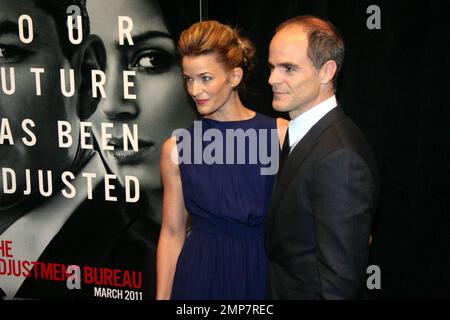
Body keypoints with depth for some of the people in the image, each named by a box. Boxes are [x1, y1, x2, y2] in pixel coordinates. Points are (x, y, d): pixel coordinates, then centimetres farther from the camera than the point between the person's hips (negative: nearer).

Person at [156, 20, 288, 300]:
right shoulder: (176, 148, -3)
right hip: (200, 277, 1)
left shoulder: (281, 133, -8)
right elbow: (172, 233, 2)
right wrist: (162, 295, 2)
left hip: (265, 274, 0)